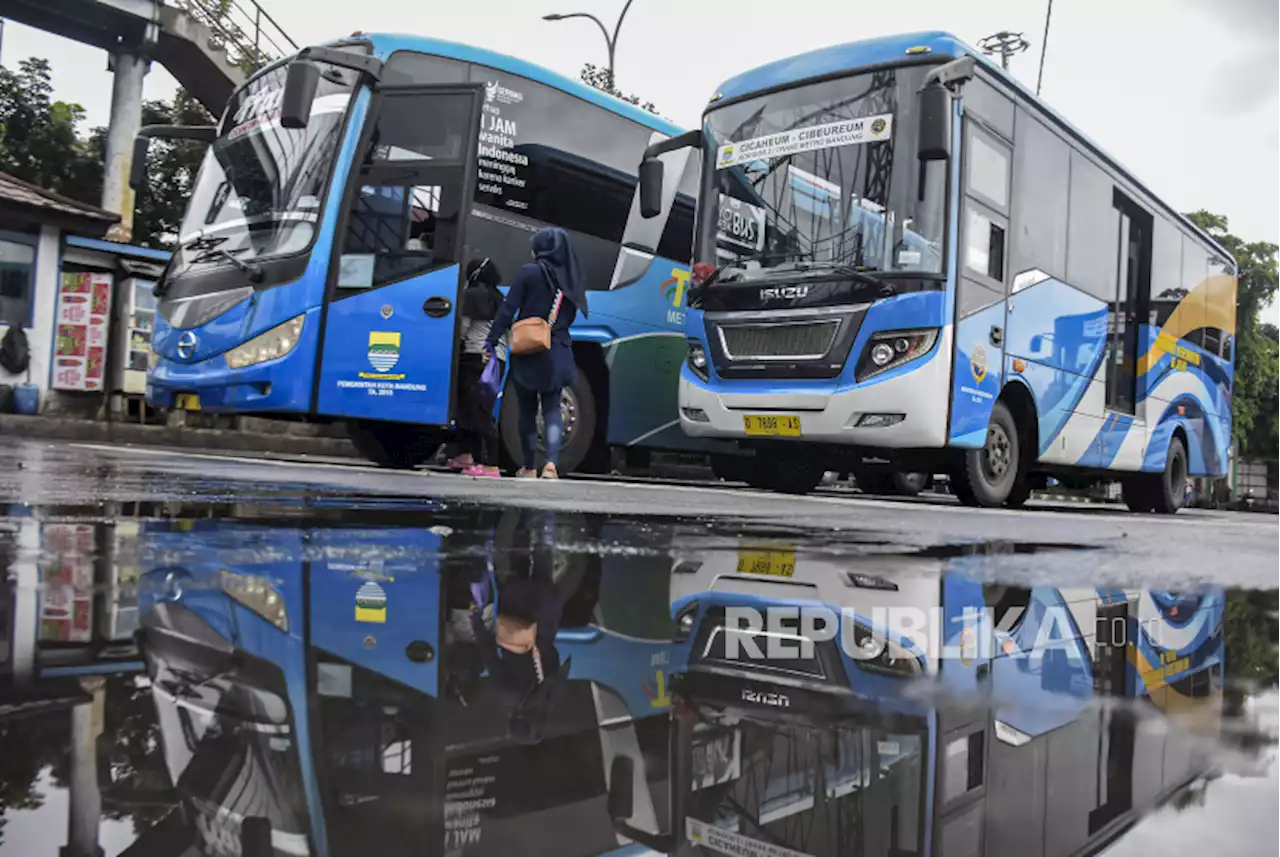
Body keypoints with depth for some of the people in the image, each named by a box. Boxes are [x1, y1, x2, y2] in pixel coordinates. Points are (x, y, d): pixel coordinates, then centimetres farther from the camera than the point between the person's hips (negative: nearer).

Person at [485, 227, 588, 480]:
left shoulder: (529, 272, -8)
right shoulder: (571, 278, 4)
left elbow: (508, 310, -10)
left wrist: (492, 341, -9)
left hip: (528, 352, -3)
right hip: (557, 353, 3)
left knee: (527, 410, 9)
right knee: (552, 408, 8)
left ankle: (530, 467, 15)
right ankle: (552, 462, -11)